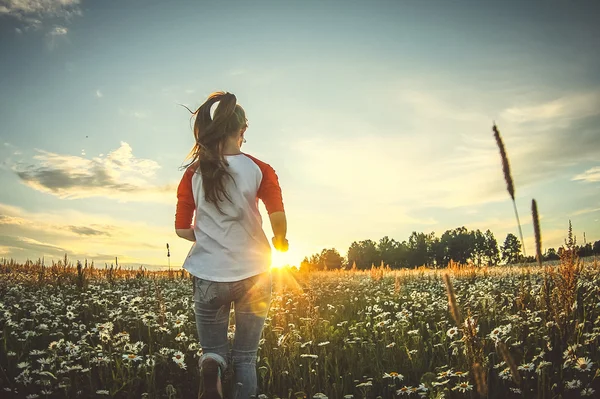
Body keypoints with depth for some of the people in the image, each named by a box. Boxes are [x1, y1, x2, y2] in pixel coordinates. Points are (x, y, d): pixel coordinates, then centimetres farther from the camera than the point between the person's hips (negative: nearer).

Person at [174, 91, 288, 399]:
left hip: (209, 276, 1)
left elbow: (182, 229, 0)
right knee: (245, 358, 15)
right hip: (253, 273, -1)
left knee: (213, 350, 18)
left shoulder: (193, 174, 2)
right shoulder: (260, 170, -3)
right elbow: (278, 218, -14)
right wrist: (280, 242, 7)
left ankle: (210, 370, -15)